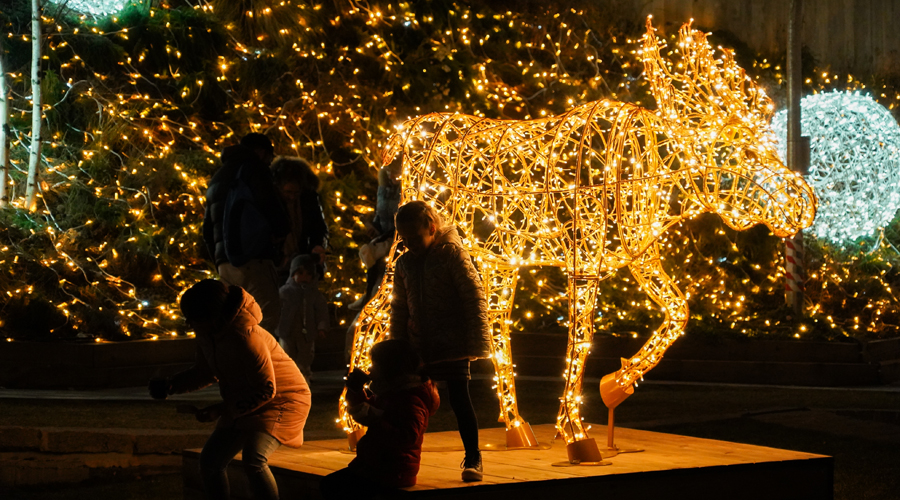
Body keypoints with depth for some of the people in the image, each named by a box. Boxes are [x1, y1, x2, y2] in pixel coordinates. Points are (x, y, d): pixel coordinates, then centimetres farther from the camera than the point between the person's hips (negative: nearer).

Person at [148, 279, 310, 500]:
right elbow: (205, 372, 11)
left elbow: (266, 390, -26)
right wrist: (171, 385, -6)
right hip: (242, 404, 9)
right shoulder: (206, 333, -6)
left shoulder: (245, 337, -32)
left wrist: (223, 410, -27)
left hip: (282, 401, -9)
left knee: (253, 460, -31)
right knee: (210, 461, 11)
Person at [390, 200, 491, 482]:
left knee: (459, 400, -6)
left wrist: (476, 341, -11)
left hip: (452, 343, -5)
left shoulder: (452, 253, -7)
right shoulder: (404, 263, 8)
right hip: (420, 346, 5)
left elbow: (474, 297, -8)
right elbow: (399, 308, 16)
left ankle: (473, 458, 6)